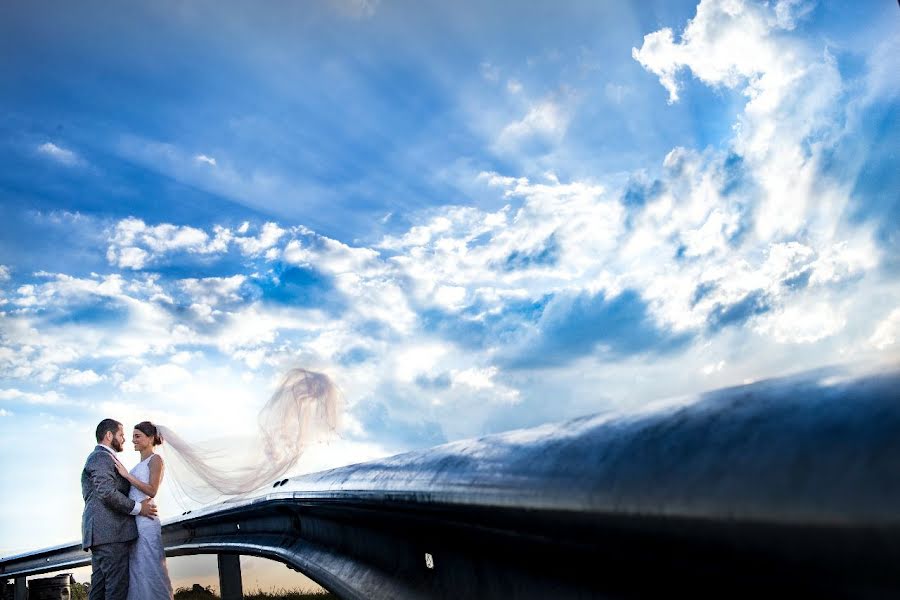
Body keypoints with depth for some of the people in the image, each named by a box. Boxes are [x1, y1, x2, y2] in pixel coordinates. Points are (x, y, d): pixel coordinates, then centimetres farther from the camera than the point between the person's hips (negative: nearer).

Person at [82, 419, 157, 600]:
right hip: (111, 532, -10)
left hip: (100, 533, 10)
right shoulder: (102, 457, -6)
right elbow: (107, 492, -19)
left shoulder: (98, 457, 27)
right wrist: (137, 508, -13)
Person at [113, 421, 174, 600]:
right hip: (133, 521, 8)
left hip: (146, 520, -8)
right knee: (135, 571, 6)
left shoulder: (155, 460, -1)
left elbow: (152, 490, -13)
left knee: (150, 569, -7)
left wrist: (127, 475, -13)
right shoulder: (140, 465, 22)